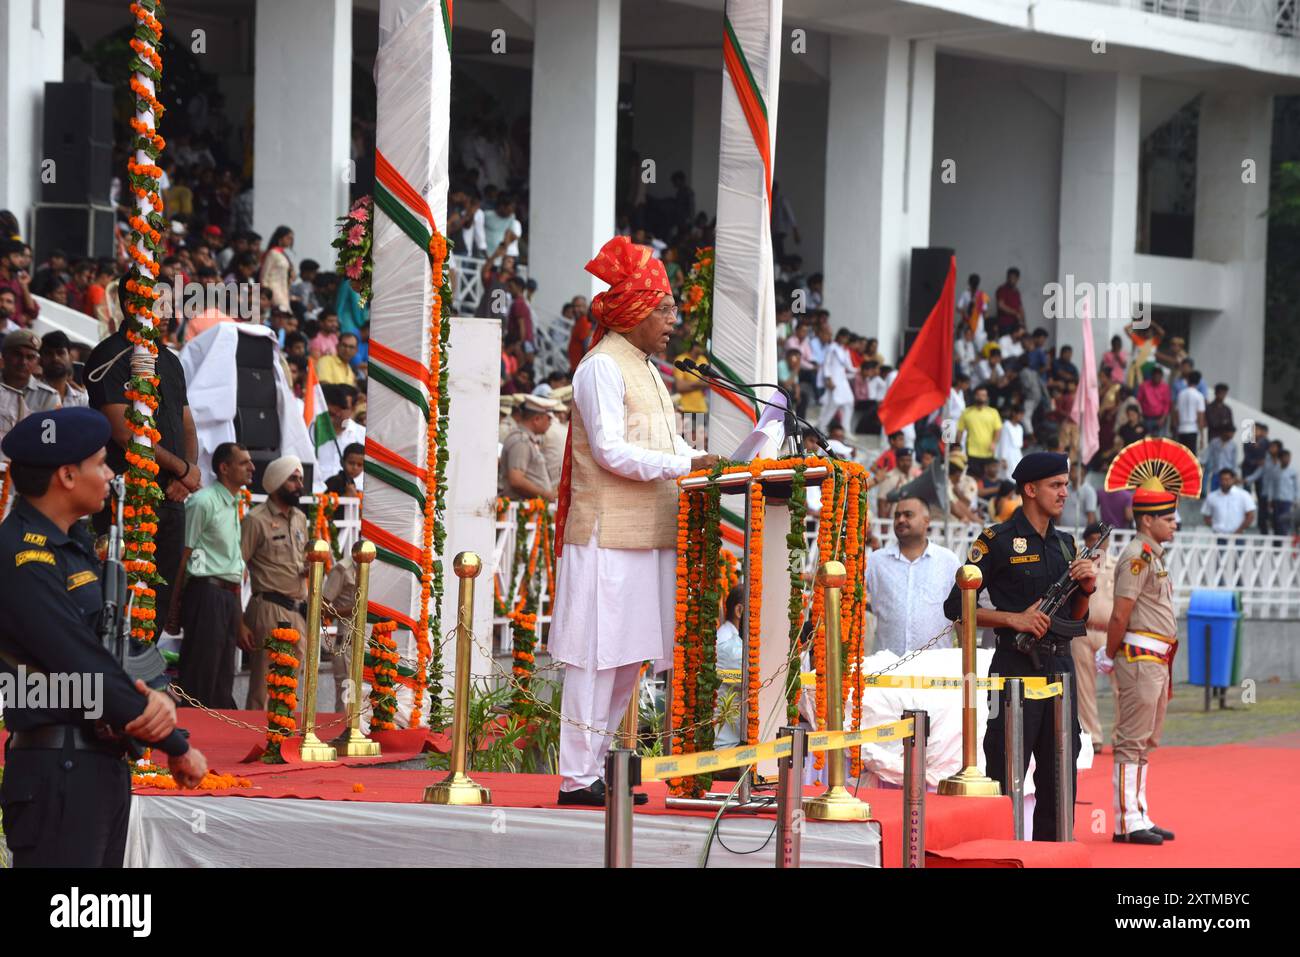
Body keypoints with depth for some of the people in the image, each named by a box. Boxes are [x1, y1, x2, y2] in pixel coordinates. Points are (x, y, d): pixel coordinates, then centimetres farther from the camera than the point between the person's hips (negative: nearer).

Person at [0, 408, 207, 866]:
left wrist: (157, 699, -9)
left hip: (103, 765, 10)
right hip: (56, 772, -10)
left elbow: (108, 649, 14)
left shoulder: (73, 547, 16)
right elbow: (84, 668, -20)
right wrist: (177, 747, -12)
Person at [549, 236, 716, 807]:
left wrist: (711, 464, 5)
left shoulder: (644, 369, 21)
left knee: (628, 656, 10)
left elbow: (664, 442, 21)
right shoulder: (602, 367, -9)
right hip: (608, 536, -9)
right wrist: (685, 466, -21)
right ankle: (577, 778, -4)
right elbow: (612, 451, -17)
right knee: (598, 654, -7)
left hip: (645, 536, 10)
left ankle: (592, 766, 15)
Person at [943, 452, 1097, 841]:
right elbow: (955, 605, -8)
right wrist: (1014, 619, -16)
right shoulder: (997, 542, -5)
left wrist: (1086, 588, 0)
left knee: (1060, 775, 9)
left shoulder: (1065, 544, 15)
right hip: (1017, 667, -7)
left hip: (1061, 667, 7)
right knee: (1005, 776, -5)